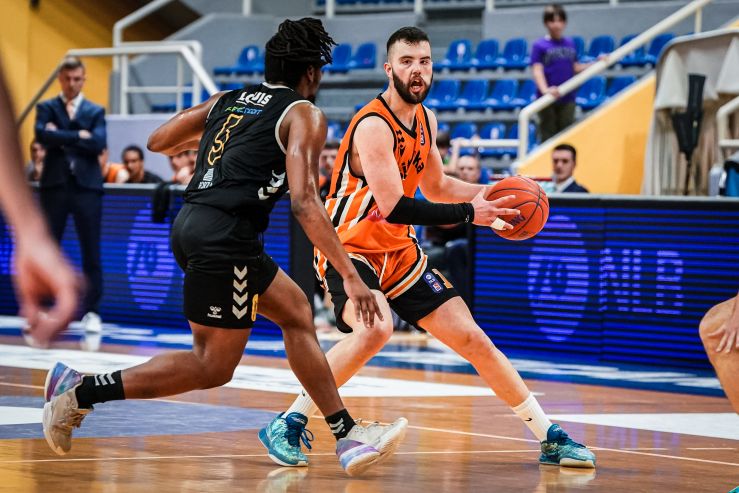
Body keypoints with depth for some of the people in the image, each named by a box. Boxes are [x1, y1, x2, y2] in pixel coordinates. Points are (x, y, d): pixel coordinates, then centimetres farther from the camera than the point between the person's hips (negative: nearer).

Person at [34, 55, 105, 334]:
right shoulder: (46, 108, 9)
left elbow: (98, 143, -8)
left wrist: (62, 137, -8)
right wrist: (78, 136, -12)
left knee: (91, 253, 0)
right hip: (55, 185, 0)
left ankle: (91, 312, 6)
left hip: (87, 186, 0)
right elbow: (42, 136, -11)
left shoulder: (96, 111, 10)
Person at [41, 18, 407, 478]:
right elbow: (304, 202, -13)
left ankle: (347, 435, 19)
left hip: (193, 225, 9)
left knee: (296, 311, 18)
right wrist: (350, 274, -13)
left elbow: (158, 141, 23)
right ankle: (81, 391, -5)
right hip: (224, 236, -9)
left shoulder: (226, 100, 18)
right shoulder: (305, 115, -1)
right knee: (212, 366, -2)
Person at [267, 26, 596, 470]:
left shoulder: (426, 120, 6)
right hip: (350, 249, -8)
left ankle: (550, 439, 14)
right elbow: (395, 208, -28)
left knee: (471, 338, 5)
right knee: (376, 329, -36)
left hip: (398, 252, 8)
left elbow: (435, 186, 22)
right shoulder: (373, 127, -22)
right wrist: (470, 213, -25)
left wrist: (488, 192, 6)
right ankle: (289, 423, -22)